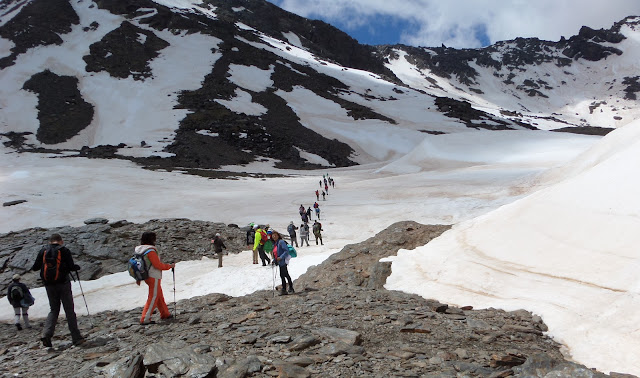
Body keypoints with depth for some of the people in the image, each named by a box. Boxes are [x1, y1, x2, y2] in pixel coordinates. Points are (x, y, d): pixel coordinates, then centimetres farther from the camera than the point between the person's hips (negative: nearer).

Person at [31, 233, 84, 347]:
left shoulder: (43, 251, 4)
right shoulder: (64, 250, -6)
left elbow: (35, 267, 7)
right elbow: (71, 267, -11)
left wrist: (33, 267, 30)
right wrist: (77, 267, 10)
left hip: (49, 285, 3)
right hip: (63, 284, -3)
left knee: (53, 310, 16)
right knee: (69, 311, 3)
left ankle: (46, 334, -4)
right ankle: (76, 338, 4)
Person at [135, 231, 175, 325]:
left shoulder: (139, 250, 6)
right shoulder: (151, 251, -21)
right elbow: (158, 265, -19)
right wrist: (169, 266, -5)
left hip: (147, 277, 9)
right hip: (154, 277, -9)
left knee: (159, 296, 20)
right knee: (153, 298, -2)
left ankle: (165, 314, 32)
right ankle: (145, 319, -1)